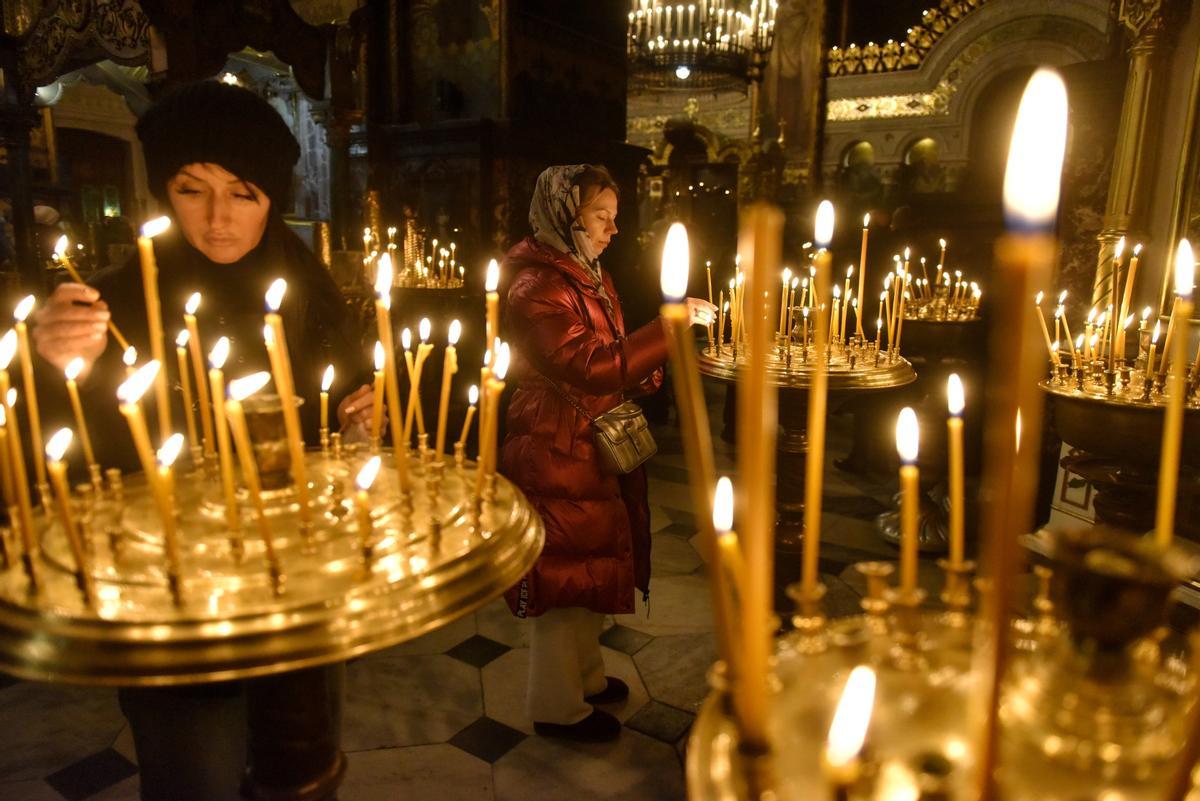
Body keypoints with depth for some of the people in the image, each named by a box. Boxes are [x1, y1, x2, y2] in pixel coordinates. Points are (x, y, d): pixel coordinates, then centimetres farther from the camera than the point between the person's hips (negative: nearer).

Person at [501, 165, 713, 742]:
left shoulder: (591, 277, 13)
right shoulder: (538, 289, -19)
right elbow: (590, 367, -30)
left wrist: (650, 371, 2)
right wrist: (669, 326, -29)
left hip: (596, 451, 10)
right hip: (556, 456, -10)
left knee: (593, 565, 20)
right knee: (565, 575, 3)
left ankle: (585, 674, 39)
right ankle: (558, 706, 21)